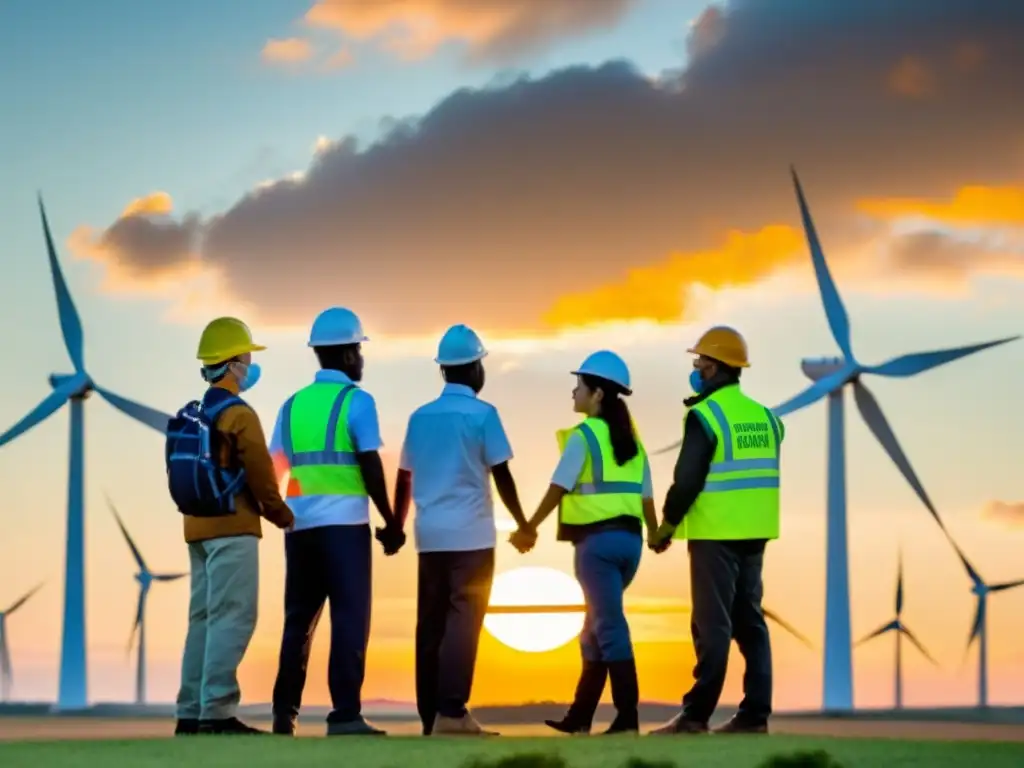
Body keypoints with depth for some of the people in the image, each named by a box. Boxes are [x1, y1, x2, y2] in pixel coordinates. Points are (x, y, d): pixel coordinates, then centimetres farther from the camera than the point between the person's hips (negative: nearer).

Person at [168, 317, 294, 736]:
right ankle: (217, 713, -14)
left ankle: (191, 713, 12)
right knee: (232, 618, -9)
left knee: (204, 617, 12)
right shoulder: (239, 415, -12)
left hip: (198, 526, 8)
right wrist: (283, 515, 5)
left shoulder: (189, 416, 12)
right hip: (232, 528, -8)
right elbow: (261, 476, -12)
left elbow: (184, 474, 15)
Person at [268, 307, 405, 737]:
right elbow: (371, 468, -8)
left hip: (299, 524, 6)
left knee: (299, 618, 13)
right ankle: (345, 715, -11)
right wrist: (391, 524, -1)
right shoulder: (356, 401, -3)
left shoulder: (293, 405, 13)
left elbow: (274, 470, 10)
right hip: (344, 523, -6)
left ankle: (285, 712, 14)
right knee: (349, 618, -4)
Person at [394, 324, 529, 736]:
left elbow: (404, 478, 14)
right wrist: (523, 524, 6)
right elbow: (501, 475, -4)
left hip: (430, 533, 5)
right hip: (470, 533, -5)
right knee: (463, 619, -8)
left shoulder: (420, 416, 11)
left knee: (430, 622, 7)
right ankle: (451, 712, -18)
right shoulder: (482, 414, -4)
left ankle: (430, 715, 6)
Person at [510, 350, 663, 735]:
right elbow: (645, 494, 13)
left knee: (609, 625, -7)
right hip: (629, 539, 7)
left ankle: (628, 716, -10)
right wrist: (655, 533, 28)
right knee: (596, 625, 14)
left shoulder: (583, 435, -8)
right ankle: (580, 715, 19)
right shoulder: (630, 438, 12)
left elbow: (559, 488, -11)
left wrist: (529, 528, -5)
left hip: (598, 539, -7)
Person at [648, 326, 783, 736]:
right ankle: (755, 713, 7)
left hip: (715, 533, -7)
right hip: (754, 533, 7)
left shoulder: (705, 415, -11)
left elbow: (688, 478, -13)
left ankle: (696, 714, -4)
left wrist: (667, 523, -2)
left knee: (712, 625, -5)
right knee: (750, 621, 9)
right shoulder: (764, 415, 11)